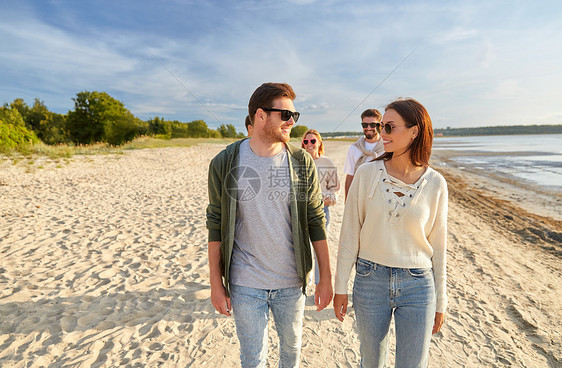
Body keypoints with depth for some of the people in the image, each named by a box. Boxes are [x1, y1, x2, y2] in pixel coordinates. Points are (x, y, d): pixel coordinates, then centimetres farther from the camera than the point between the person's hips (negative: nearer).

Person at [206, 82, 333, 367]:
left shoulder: (302, 162, -6)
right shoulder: (225, 164, -8)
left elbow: (316, 221, -2)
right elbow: (216, 226, -3)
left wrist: (326, 277, 0)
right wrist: (216, 282, -2)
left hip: (291, 281, 2)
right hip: (244, 284, -1)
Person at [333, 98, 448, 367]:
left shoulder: (435, 183, -5)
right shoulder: (367, 173, -8)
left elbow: (438, 245, 3)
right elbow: (350, 234, -4)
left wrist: (440, 302, 9)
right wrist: (341, 286, -1)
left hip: (417, 286, 0)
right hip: (370, 282, 0)